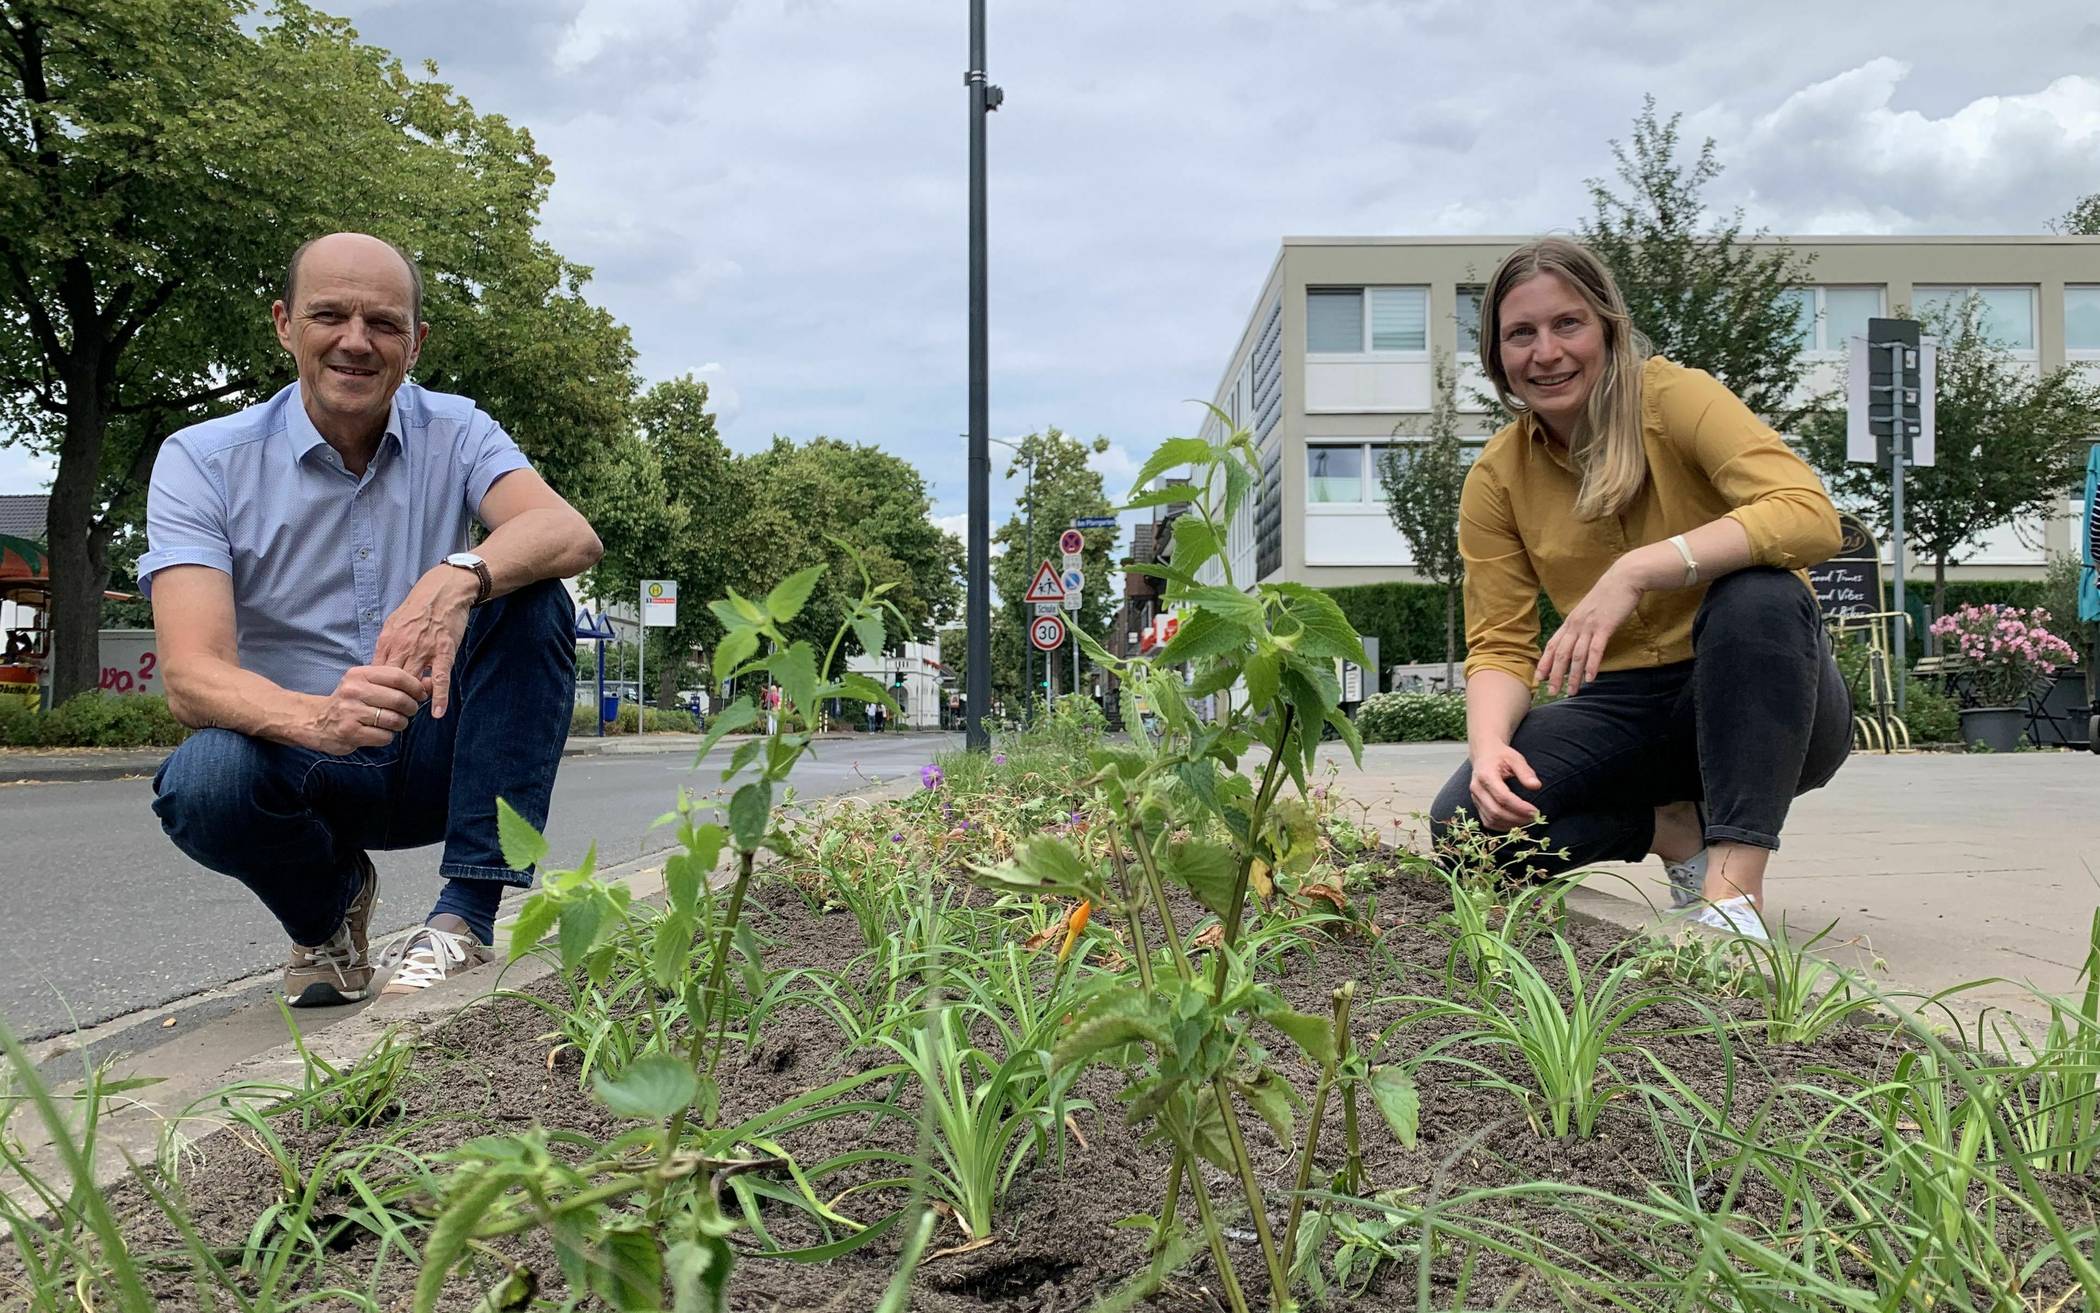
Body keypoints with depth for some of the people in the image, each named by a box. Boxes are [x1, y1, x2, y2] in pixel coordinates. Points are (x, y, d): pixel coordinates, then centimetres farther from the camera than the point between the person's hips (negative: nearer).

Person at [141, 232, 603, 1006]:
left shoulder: (454, 434, -3)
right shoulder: (203, 461, -8)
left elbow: (572, 537, -23)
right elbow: (191, 678, -21)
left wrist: (461, 576, -45)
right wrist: (317, 719, -44)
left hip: (436, 754, 1)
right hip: (299, 760, -1)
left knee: (531, 599, -23)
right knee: (202, 781, -34)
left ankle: (467, 915, -24)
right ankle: (326, 906, 2)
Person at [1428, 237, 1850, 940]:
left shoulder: (1673, 397, -12)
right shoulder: (1496, 478, -1)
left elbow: (1812, 514, -27)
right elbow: (1499, 648, -3)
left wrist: (1638, 570, -38)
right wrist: (1488, 746, -25)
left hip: (1760, 696, -3)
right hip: (1627, 708, 3)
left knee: (1758, 591, -36)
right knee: (1464, 822, -21)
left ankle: (1735, 885, -31)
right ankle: (1678, 827, 2)